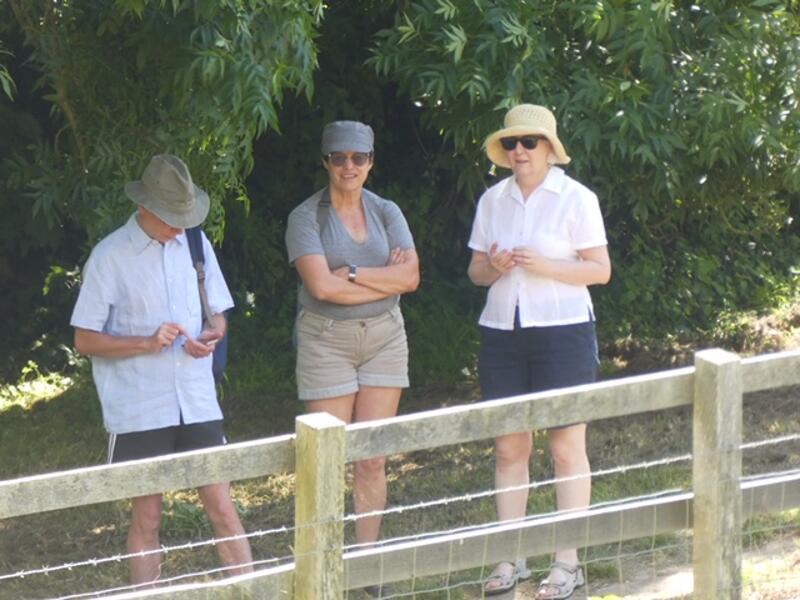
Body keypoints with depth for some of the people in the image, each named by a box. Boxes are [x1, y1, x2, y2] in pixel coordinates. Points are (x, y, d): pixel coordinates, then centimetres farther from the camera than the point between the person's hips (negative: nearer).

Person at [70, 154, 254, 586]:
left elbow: (217, 315, 17)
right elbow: (85, 340, -5)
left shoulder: (194, 244, 7)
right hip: (138, 412, -3)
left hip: (197, 401, 3)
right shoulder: (110, 257, -6)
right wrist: (147, 343, -18)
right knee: (146, 518, 4)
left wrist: (210, 336, -7)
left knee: (222, 507, 1)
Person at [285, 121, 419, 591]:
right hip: (326, 340, -4)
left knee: (373, 459, 5)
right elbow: (321, 286, -17)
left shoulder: (386, 213, 8)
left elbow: (410, 276, -5)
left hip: (384, 338, 4)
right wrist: (384, 279, -11)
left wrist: (352, 275, -13)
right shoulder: (307, 218, -4)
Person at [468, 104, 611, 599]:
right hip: (503, 332, 4)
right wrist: (493, 267, -9)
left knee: (567, 447, -2)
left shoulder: (576, 199, -3)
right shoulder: (493, 201, 10)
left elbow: (600, 270, -5)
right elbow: (476, 271, 14)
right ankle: (511, 558, 10)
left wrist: (544, 265, -18)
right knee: (509, 448, 4)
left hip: (562, 332, -4)